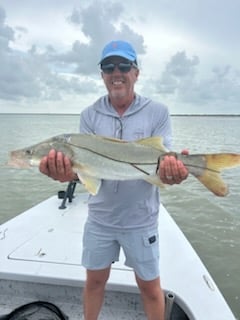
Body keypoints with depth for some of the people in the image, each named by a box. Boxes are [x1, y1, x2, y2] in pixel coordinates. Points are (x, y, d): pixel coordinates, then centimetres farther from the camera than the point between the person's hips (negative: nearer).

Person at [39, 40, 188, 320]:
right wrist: (67, 172, -30)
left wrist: (171, 171, -36)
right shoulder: (90, 115, -2)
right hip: (99, 216, 3)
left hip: (141, 218, -2)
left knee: (149, 286, 15)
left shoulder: (157, 113, -8)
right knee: (95, 279, 21)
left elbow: (163, 162, -12)